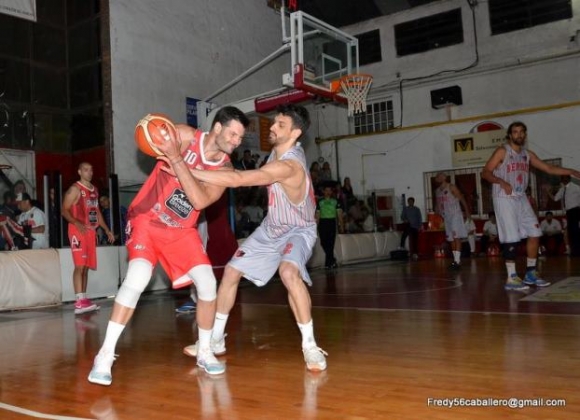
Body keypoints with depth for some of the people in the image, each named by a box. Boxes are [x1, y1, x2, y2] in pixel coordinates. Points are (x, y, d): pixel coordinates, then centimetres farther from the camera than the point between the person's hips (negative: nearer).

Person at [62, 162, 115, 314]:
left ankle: (84, 299, 13)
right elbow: (64, 210, -12)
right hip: (78, 231, -8)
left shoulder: (94, 190, 18)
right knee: (79, 265, -14)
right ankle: (80, 302, -19)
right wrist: (77, 223, -28)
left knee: (86, 267, 8)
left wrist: (107, 230, 20)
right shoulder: (75, 189, -6)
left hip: (91, 231, 8)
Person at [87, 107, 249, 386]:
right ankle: (105, 354, -10)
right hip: (147, 219, -4)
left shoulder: (224, 168, -8)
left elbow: (200, 201, -23)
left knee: (207, 282, -7)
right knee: (138, 278, -24)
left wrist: (176, 159, -30)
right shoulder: (184, 136, -14)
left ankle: (204, 352, 13)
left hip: (182, 229, 4)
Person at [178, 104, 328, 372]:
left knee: (289, 273, -38)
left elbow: (237, 180, -44)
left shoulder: (289, 165, -35)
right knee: (232, 271, 6)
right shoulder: (280, 149, -7)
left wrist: (185, 170, -45)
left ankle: (310, 346, -22)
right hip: (271, 228, 9)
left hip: (298, 231, -9)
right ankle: (216, 339, 22)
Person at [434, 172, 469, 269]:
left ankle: (457, 260, -21)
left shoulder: (451, 187, -6)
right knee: (451, 238, 7)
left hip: (455, 215, -7)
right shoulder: (437, 191, 14)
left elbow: (461, 199, -6)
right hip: (446, 217, 7)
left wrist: (467, 212, -9)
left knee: (456, 236, -14)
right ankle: (456, 260, 12)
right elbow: (438, 204, 19)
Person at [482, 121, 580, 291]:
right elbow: (485, 172, -12)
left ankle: (531, 273, 19)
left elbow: (548, 168, 15)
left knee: (535, 233, 6)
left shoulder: (528, 154, 12)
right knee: (512, 238, -10)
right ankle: (511, 278, -4)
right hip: (504, 199, -7)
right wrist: (502, 182, -28)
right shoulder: (502, 151, -7)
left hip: (521, 198, 7)